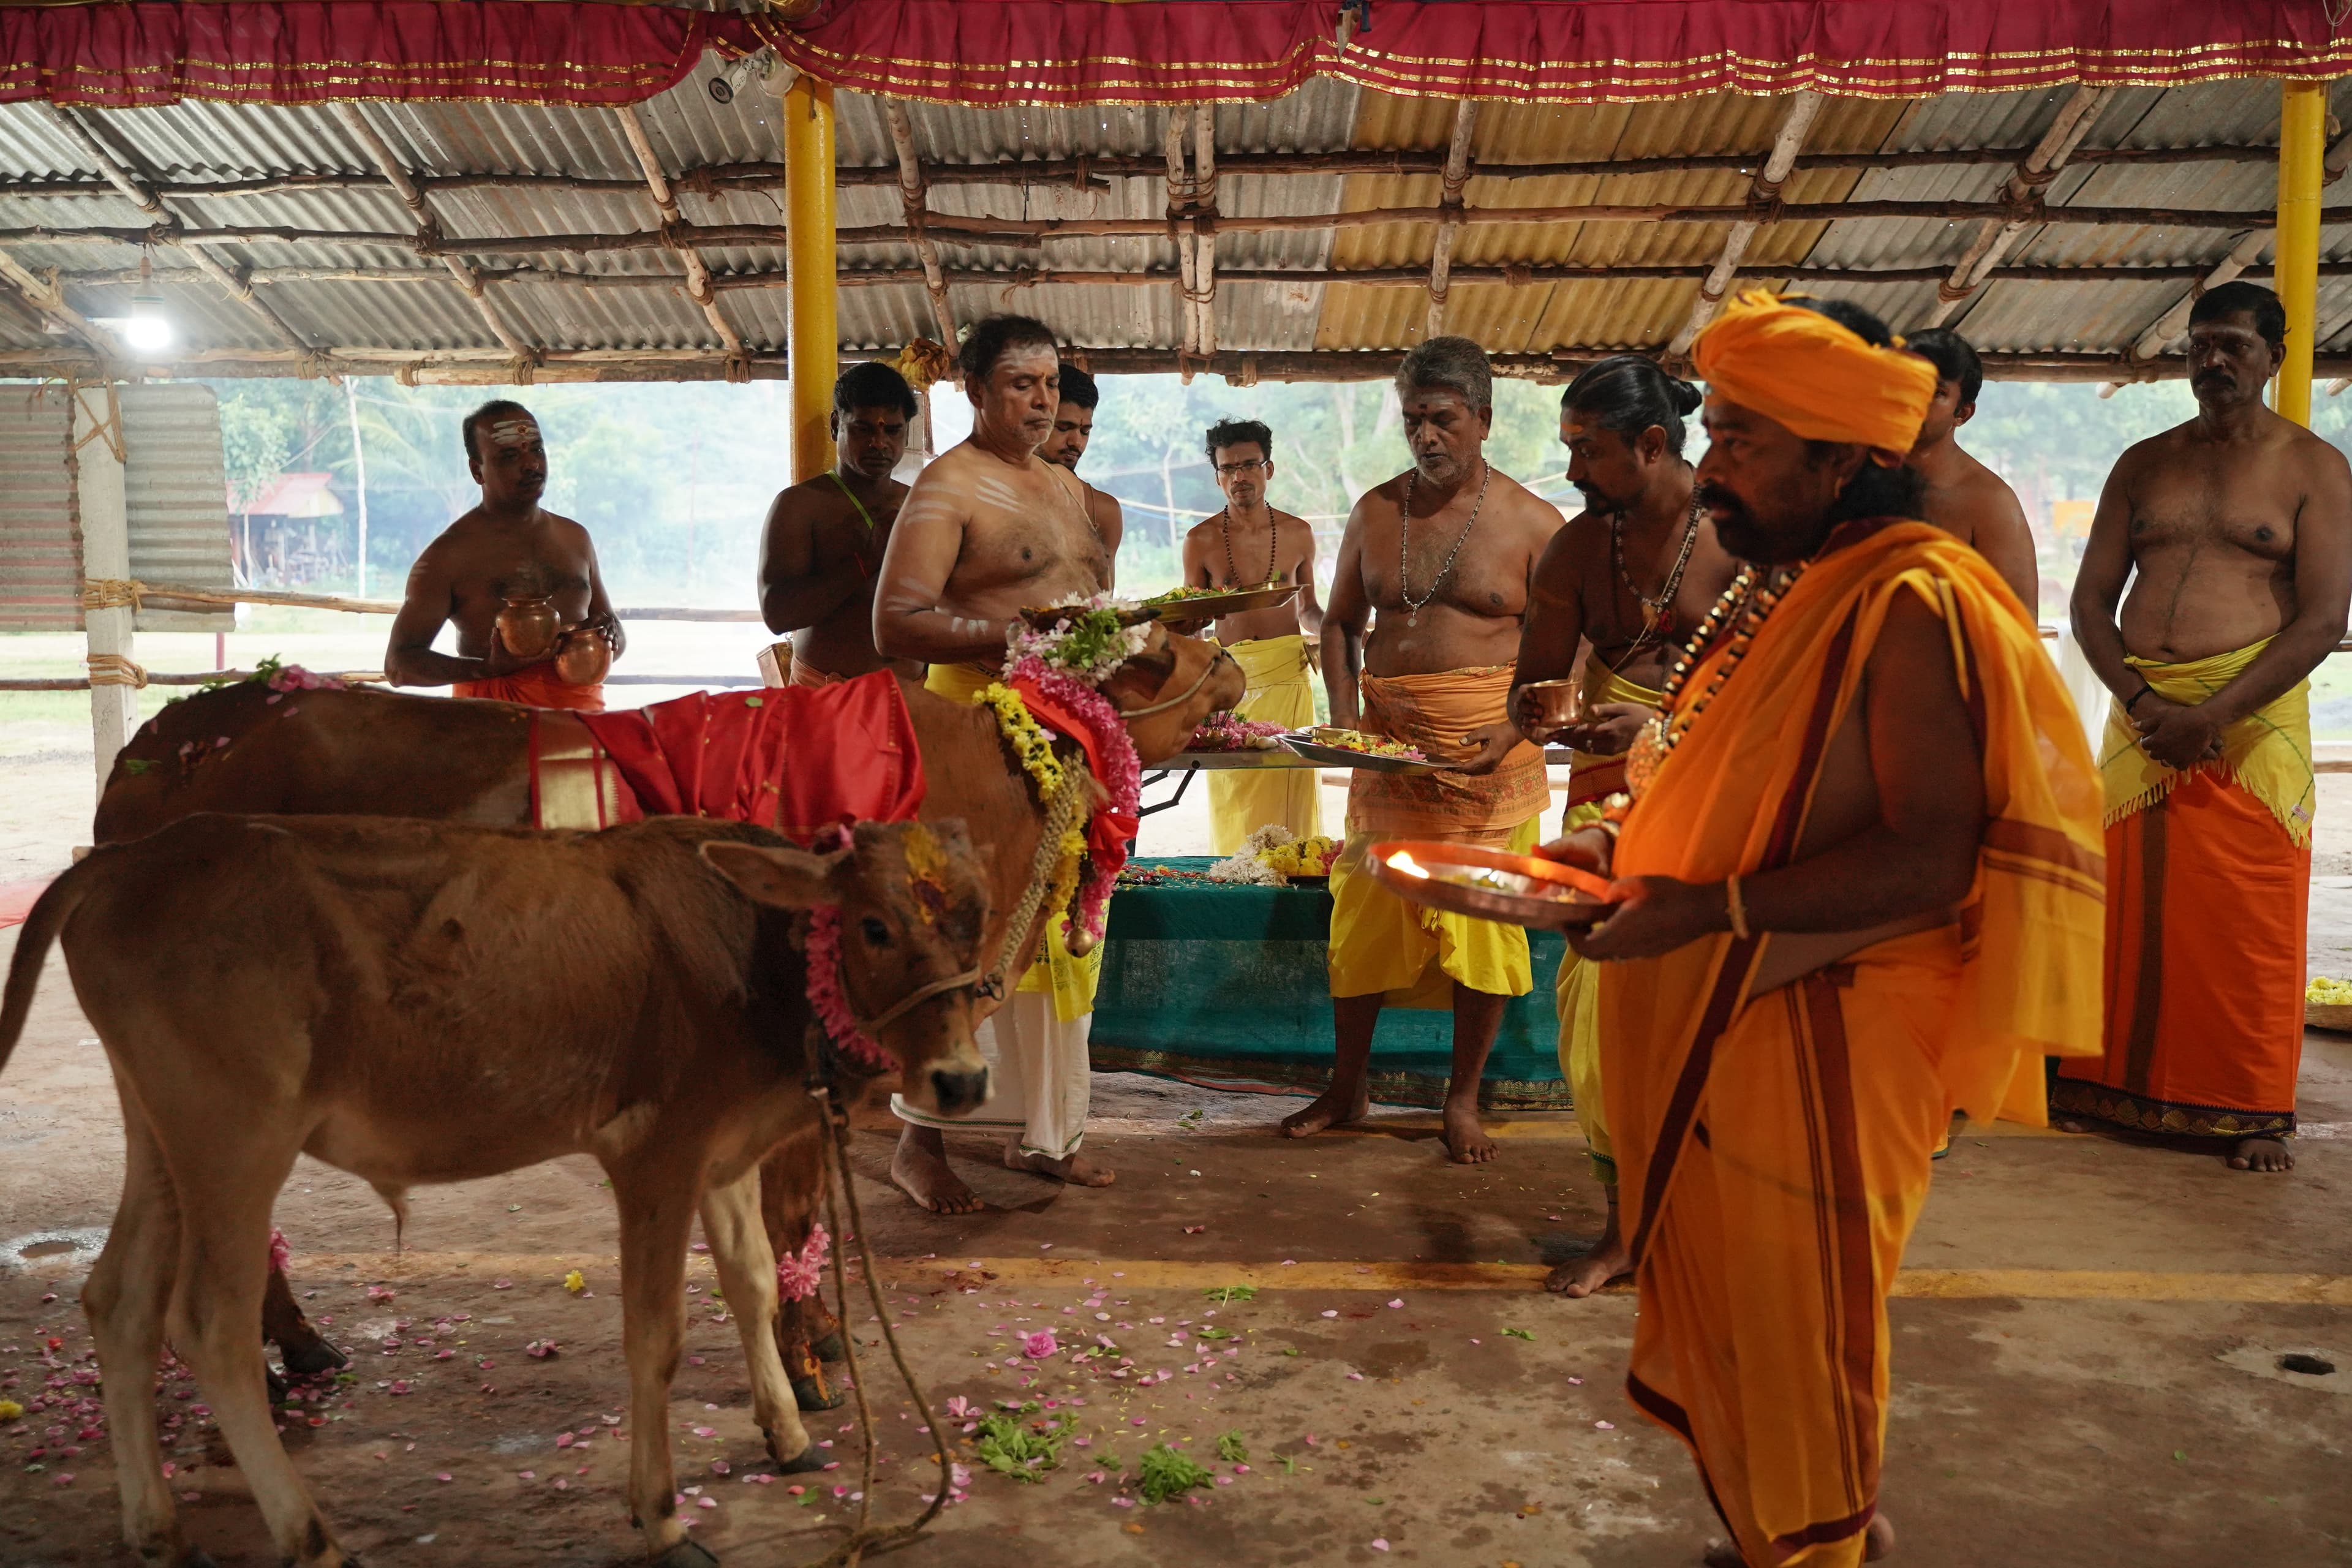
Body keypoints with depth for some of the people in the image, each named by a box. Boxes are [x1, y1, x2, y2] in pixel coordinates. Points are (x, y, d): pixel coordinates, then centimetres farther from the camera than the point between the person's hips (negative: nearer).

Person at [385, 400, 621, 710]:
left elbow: (614, 638, 28)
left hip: (584, 714, 5)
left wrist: (610, 639, 4)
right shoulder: (448, 554, 2)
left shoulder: (576, 537, 18)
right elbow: (398, 664, 1)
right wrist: (488, 667, -14)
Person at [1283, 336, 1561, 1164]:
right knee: (1363, 915, 5)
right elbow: (1341, 621, 16)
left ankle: (1463, 1100, 19)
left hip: (1490, 750, -2)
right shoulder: (1376, 511, 8)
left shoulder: (1533, 523, -1)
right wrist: (1343, 719, 2)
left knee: (1486, 919, 2)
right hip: (1387, 744, 3)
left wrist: (1512, 730, -15)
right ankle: (1347, 1087, 22)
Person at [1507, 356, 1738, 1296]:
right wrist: (1537, 714, -12)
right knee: (1598, 1005, 0)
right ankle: (1626, 1226, 17)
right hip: (1609, 789, 4)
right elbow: (1533, 681, 11)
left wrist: (1661, 727, -24)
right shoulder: (1576, 548, 5)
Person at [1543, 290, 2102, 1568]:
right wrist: (1627, 847, 8)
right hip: (1712, 1027, 9)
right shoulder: (1773, 595, 11)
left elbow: (1932, 860, -25)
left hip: (1817, 1043, -8)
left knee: (1787, 1331, 7)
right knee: (1720, 1306, 19)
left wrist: (1707, 910, -27)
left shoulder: (1912, 606, -17)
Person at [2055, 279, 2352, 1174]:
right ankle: (2116, 1090, 16)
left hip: (2253, 721, -3)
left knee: (2249, 925, -1)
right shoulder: (2143, 466, 14)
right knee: (2129, 911, 4)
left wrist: (2210, 717, -16)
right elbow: (2090, 601, 9)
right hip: (2139, 713, 3)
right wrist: (2140, 700, -8)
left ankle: (2255, 1112, 11)